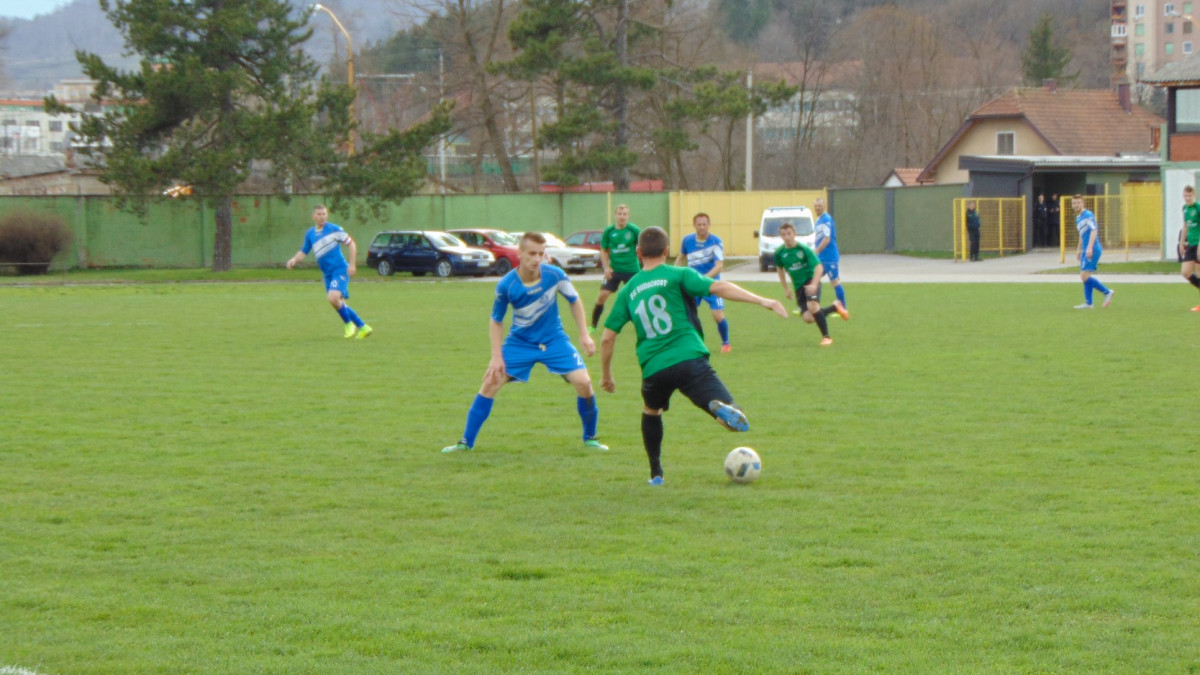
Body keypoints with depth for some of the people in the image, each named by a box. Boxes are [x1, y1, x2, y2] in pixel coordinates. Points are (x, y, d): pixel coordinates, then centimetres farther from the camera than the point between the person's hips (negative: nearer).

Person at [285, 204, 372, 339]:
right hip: (327, 273, 7)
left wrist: (352, 265, -10)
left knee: (333, 297, -25)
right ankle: (362, 327, 22)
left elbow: (351, 243, -5)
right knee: (339, 304, 8)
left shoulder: (333, 229, -8)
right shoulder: (310, 234, 9)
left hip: (340, 270, -7)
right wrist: (294, 259, -2)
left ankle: (349, 323, -4)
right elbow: (304, 251, 19)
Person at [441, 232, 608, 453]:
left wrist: (584, 334, -3)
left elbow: (574, 300, 0)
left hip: (554, 340, 0)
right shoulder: (506, 285, -21)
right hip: (520, 342, 0)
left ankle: (590, 438, 9)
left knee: (583, 383, -14)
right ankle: (466, 442, 4)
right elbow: (496, 321, -5)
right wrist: (496, 356, -11)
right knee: (490, 384, -9)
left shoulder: (554, 275, -19)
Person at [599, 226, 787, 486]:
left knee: (650, 411, 35)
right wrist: (762, 301, -12)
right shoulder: (678, 275, 7)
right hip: (689, 358, -4)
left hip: (653, 368, 4)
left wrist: (606, 374, 31)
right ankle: (720, 407, -44)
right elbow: (717, 288, -10)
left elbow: (607, 339, 16)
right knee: (737, 420, -8)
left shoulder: (628, 290, 17)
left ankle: (656, 473, 31)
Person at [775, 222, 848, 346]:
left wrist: (814, 284, -34)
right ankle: (835, 307, 19)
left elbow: (819, 267, -20)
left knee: (812, 306, -31)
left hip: (811, 281, -5)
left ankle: (826, 337, -14)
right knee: (808, 318, -7)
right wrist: (786, 288, 17)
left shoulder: (803, 249, -16)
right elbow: (780, 269, 17)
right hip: (798, 286, 5)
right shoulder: (780, 253, -4)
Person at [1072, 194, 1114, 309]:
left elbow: (1094, 231, -19)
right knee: (1084, 277, 7)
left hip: (1092, 250, -9)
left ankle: (1107, 292, -5)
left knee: (1085, 276, -14)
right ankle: (1088, 303, 10)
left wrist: (1090, 248, -28)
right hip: (1085, 251, 9)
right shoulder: (1078, 218, 19)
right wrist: (1079, 250, 29)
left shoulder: (1088, 215, -10)